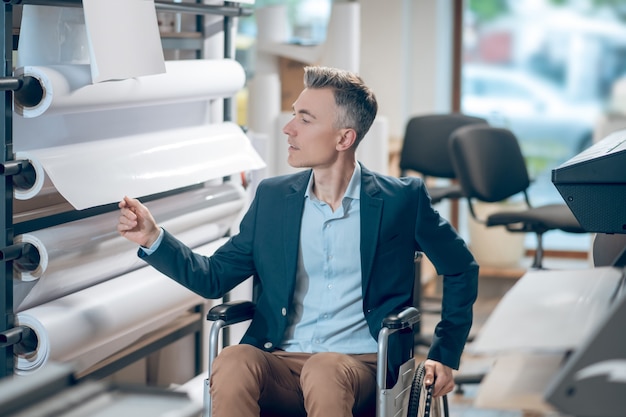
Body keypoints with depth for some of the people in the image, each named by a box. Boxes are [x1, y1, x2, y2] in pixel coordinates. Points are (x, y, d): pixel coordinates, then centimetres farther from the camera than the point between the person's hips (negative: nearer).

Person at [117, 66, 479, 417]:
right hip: (280, 365, 3)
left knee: (323, 372, -38)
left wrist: (445, 355, 8)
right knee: (232, 361, -32)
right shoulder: (272, 196, 11)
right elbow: (215, 277, 13)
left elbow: (461, 268, 13)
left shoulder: (401, 199, 2)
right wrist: (153, 239, -1)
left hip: (360, 365, -2)